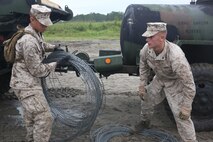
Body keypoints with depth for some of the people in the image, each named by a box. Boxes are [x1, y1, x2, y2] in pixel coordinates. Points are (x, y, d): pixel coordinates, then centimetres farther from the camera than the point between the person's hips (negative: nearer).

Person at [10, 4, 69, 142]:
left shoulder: (36, 34, 3)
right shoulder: (29, 41, -26)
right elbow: (37, 70, -21)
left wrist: (53, 47, 14)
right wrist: (57, 64, -15)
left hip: (28, 82, 11)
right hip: (26, 84, -11)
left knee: (31, 115, 25)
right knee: (44, 118, -14)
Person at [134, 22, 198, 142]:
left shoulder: (176, 56, -42)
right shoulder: (146, 49, -23)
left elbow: (189, 83, -33)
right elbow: (144, 67, 1)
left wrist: (186, 107, -27)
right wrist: (142, 86, 2)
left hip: (175, 82, -6)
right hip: (159, 79, 6)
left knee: (181, 115, -11)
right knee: (146, 100, 17)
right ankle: (145, 122, 46)